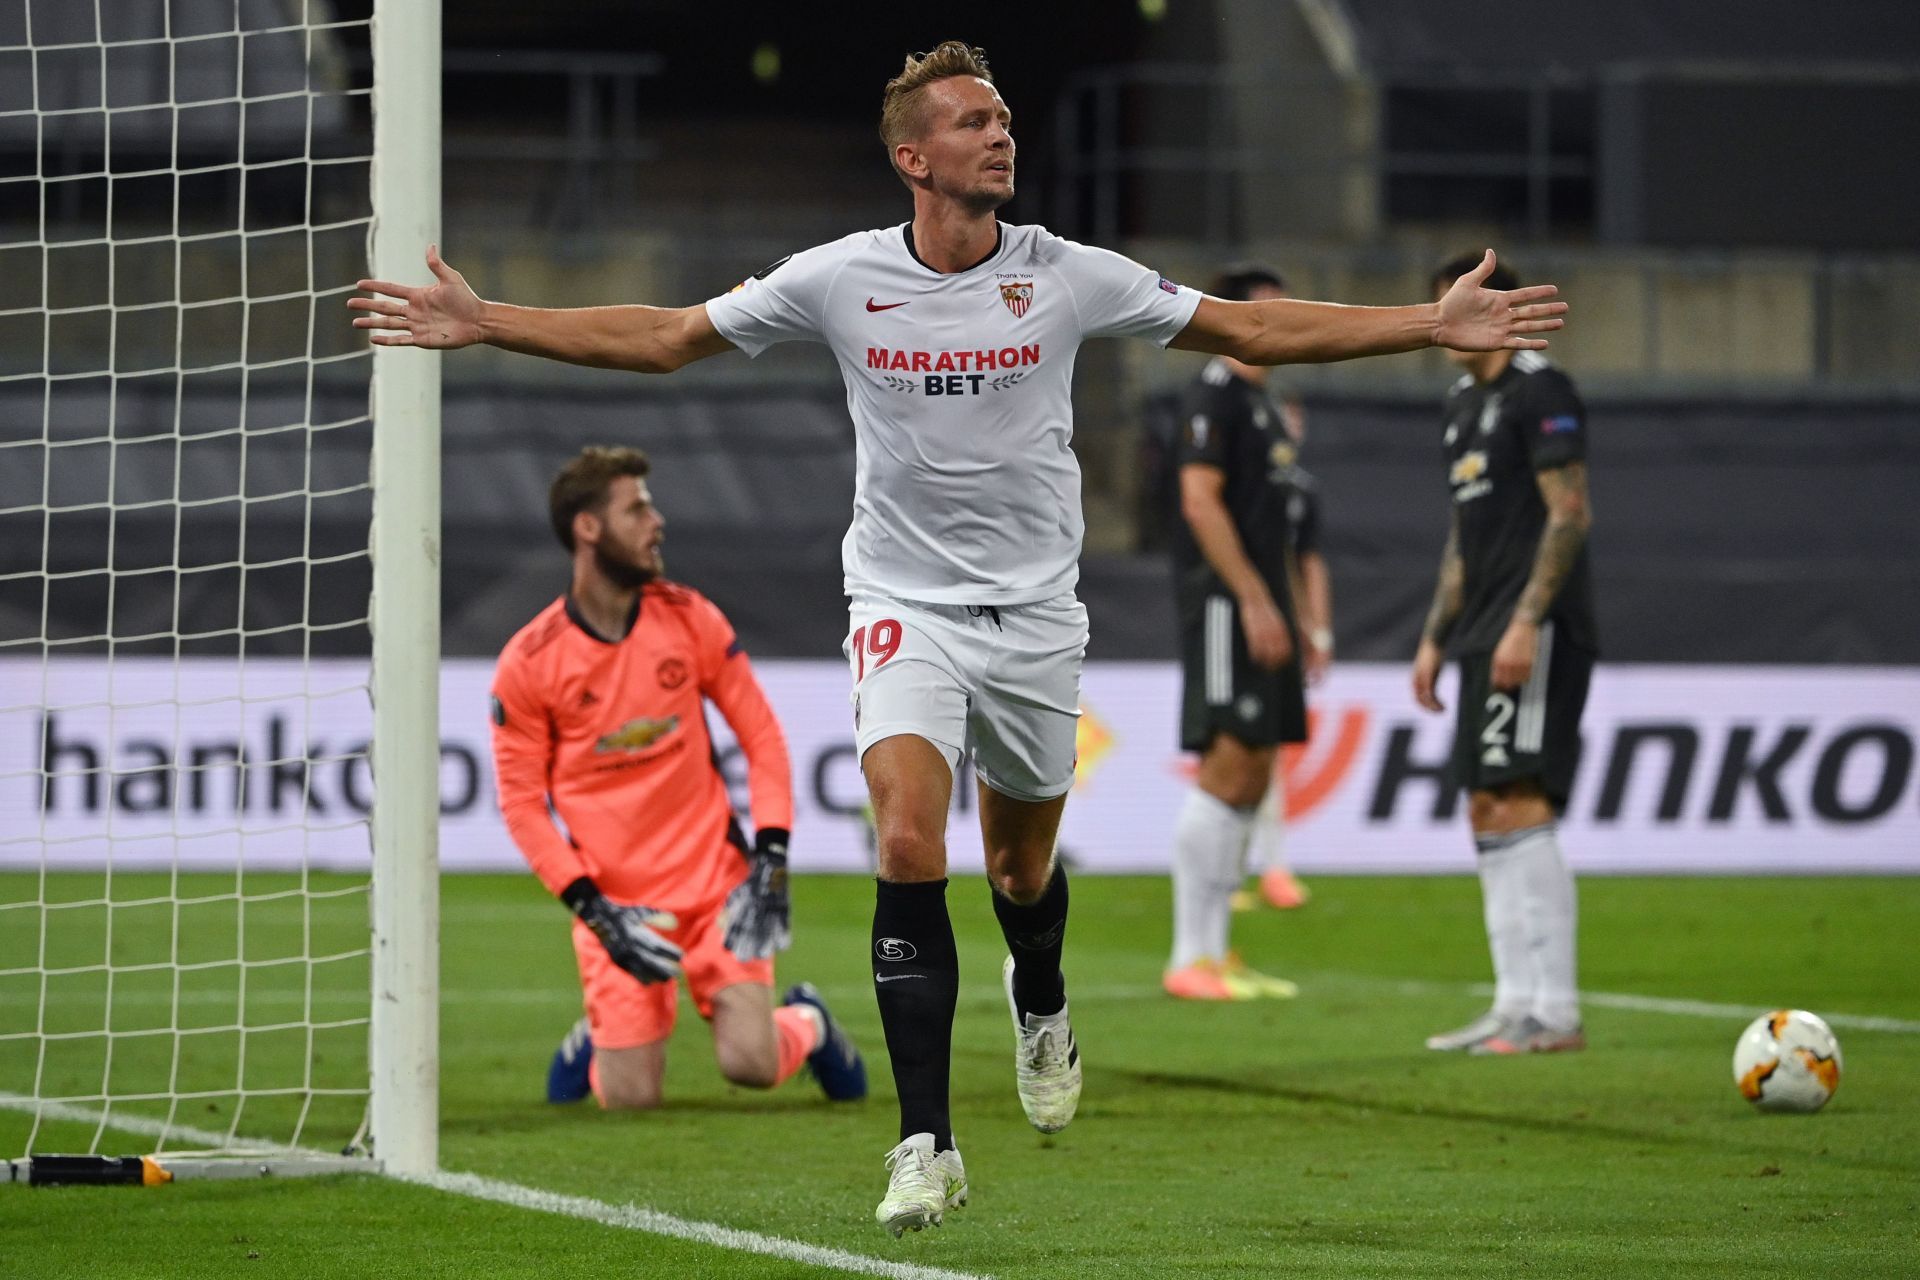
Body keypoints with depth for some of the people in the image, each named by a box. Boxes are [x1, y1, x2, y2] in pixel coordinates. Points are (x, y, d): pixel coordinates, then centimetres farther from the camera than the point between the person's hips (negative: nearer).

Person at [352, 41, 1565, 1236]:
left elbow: (1255, 330, 0)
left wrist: (1435, 324, -6)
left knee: (1022, 869, 13)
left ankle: (1041, 1008, 51)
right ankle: (928, 1146, -17)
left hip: (1035, 610, 1)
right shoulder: (840, 280, -7)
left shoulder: (1069, 277, -6)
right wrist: (482, 322, -5)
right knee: (909, 848, -20)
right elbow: (663, 337, 1)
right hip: (906, 607, -1)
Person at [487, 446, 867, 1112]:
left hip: (716, 879, 1)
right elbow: (522, 801, -3)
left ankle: (808, 1023, 21)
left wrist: (770, 860, -6)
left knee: (751, 1063, -15)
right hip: (616, 899, -1)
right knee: (629, 1097, -8)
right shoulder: (529, 662, -8)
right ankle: (594, 1036, 28)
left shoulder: (691, 619, -1)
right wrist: (594, 909, -12)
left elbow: (761, 737, 5)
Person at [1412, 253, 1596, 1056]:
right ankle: (1517, 1006, 12)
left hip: (1536, 630, -10)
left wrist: (1526, 623, -22)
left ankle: (1556, 1013, -16)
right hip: (1485, 634, 10)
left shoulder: (1538, 391, -9)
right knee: (1486, 816, 9)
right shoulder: (1463, 404, 20)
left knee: (1518, 809, -15)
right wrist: (1435, 638, 22)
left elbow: (1570, 515, -16)